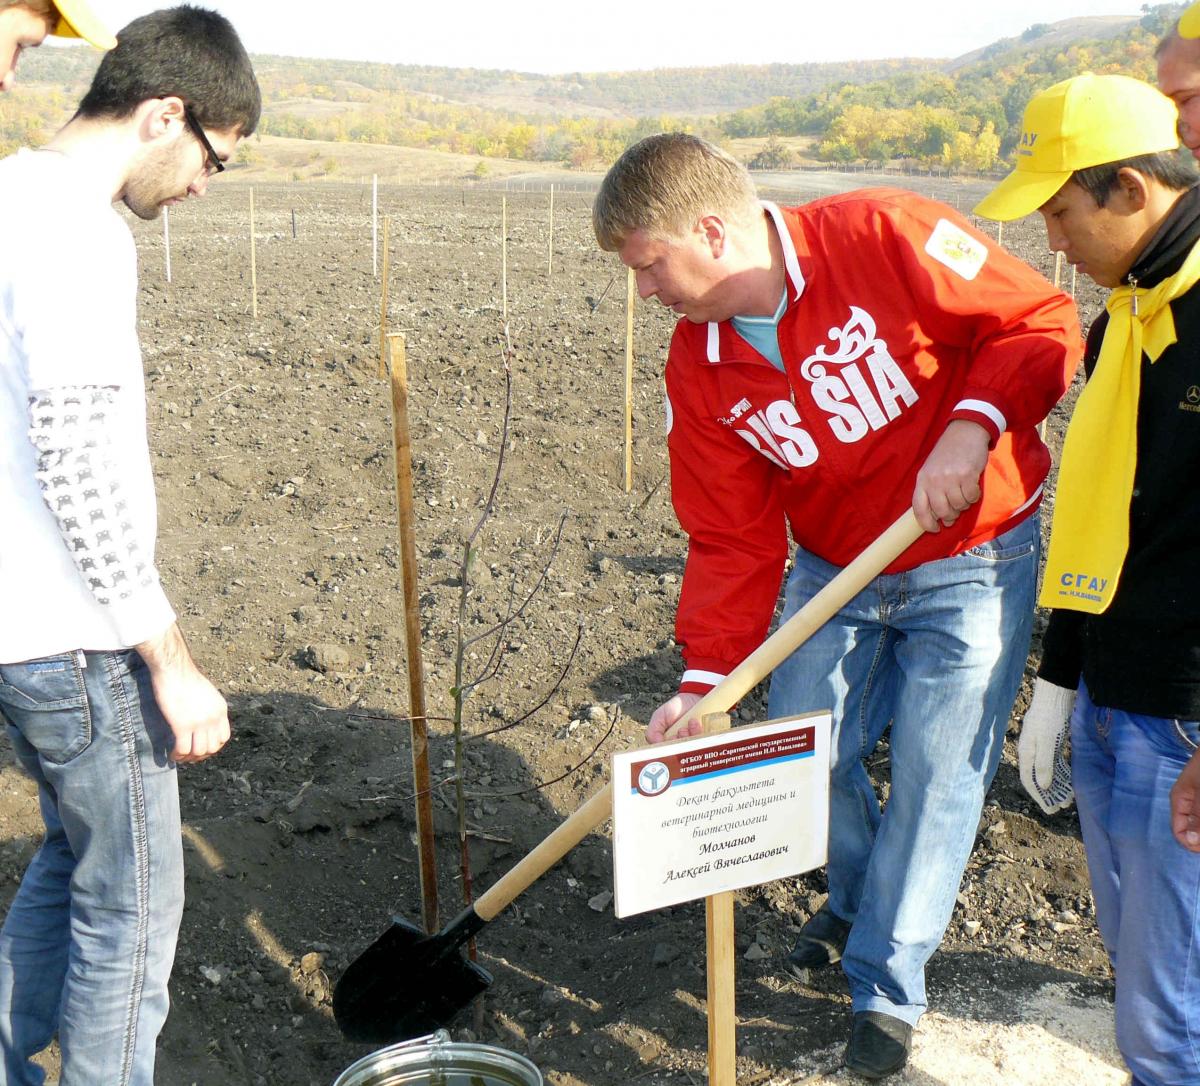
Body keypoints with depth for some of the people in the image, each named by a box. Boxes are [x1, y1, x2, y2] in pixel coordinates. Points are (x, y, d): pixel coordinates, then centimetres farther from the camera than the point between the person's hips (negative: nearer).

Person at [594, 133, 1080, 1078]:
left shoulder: (884, 237, -21)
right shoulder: (699, 368, -6)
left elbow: (1043, 320, -14)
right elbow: (733, 538, -4)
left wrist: (971, 425, -29)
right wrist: (704, 677, -11)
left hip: (971, 564, -4)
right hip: (832, 570, 5)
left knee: (935, 777, -1)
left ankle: (888, 990, 19)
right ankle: (859, 898, 41)